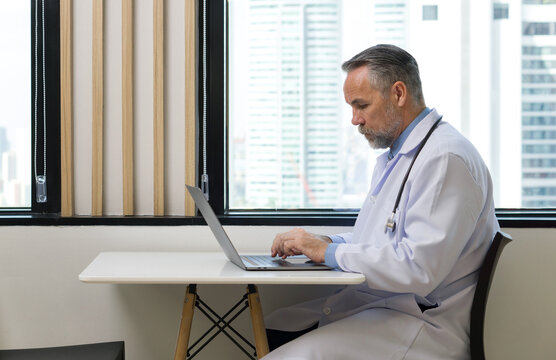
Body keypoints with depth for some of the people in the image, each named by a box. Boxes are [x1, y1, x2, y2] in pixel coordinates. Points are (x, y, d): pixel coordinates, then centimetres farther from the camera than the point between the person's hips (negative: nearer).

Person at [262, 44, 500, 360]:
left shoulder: (446, 159, -18)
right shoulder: (392, 155, 17)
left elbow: (418, 269, -26)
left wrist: (329, 251, -16)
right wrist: (320, 242, 4)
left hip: (420, 321, -10)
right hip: (370, 302, 10)